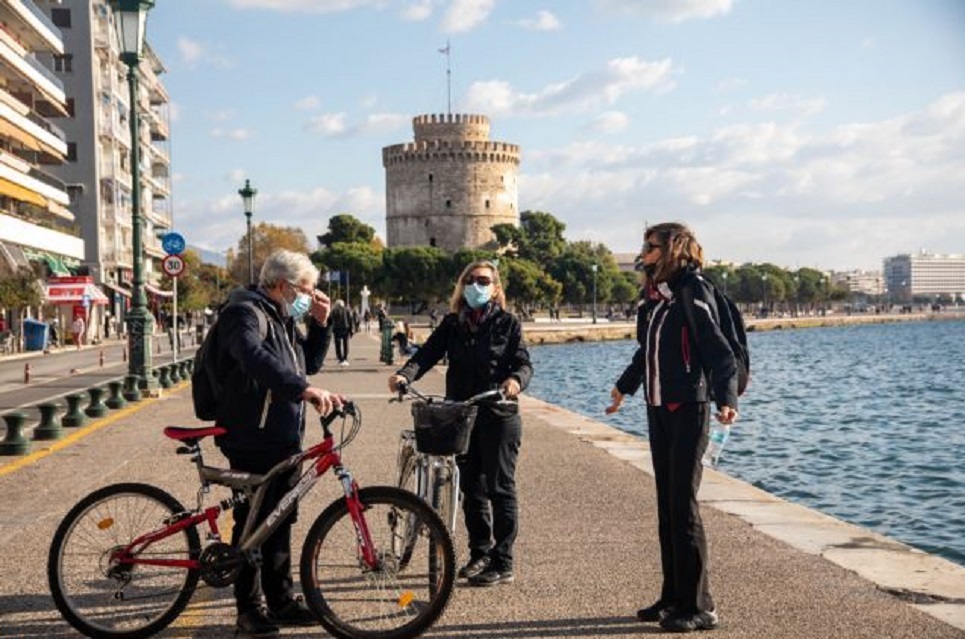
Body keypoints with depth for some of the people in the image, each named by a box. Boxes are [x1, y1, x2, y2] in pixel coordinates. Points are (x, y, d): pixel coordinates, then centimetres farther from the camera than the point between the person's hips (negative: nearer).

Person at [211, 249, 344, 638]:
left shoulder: (283, 318, 17)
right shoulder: (246, 312, -14)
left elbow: (309, 363, 22)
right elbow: (256, 359, -34)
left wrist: (319, 322, 7)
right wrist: (305, 390, -46)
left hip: (285, 439, 9)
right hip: (252, 441, -9)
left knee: (281, 521, 15)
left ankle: (282, 600, 25)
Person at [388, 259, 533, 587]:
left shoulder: (507, 323, 0)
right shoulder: (451, 324, 9)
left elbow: (524, 363, -7)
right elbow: (427, 353, -5)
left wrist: (516, 379, -31)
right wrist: (404, 374, -24)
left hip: (499, 416, -4)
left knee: (500, 489, -1)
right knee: (471, 488, 13)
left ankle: (502, 564, 5)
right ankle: (480, 552, 28)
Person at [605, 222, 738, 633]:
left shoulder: (693, 292, -12)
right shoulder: (653, 296, 11)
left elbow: (719, 352, -18)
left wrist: (726, 399, -33)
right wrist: (624, 387, 37)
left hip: (688, 410, -8)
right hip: (657, 410, 8)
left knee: (683, 505, -6)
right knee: (666, 505, 11)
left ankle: (699, 607, 3)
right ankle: (673, 597, 22)